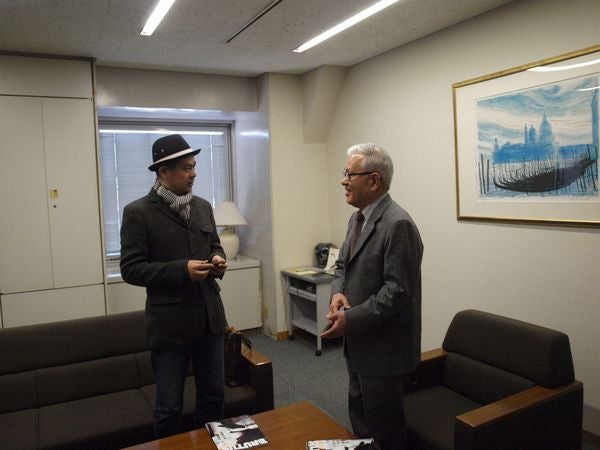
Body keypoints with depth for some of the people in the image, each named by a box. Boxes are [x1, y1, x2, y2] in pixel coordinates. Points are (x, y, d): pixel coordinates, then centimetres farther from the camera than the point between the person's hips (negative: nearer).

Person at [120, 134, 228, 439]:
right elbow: (131, 269, -12)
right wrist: (182, 270, -22)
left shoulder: (203, 206, 7)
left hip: (210, 316, 6)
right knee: (169, 406, 10)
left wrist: (218, 259, -4)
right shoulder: (138, 212, -10)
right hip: (170, 323, -5)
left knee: (214, 395, 18)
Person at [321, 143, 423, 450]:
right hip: (359, 340, 9)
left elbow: (398, 291, -24)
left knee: (384, 424, 9)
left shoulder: (397, 224, -22)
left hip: (382, 346, -9)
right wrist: (338, 292, -5)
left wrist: (351, 319, -21)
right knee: (360, 415, 23)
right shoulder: (357, 218, 8)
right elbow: (343, 265, 15)